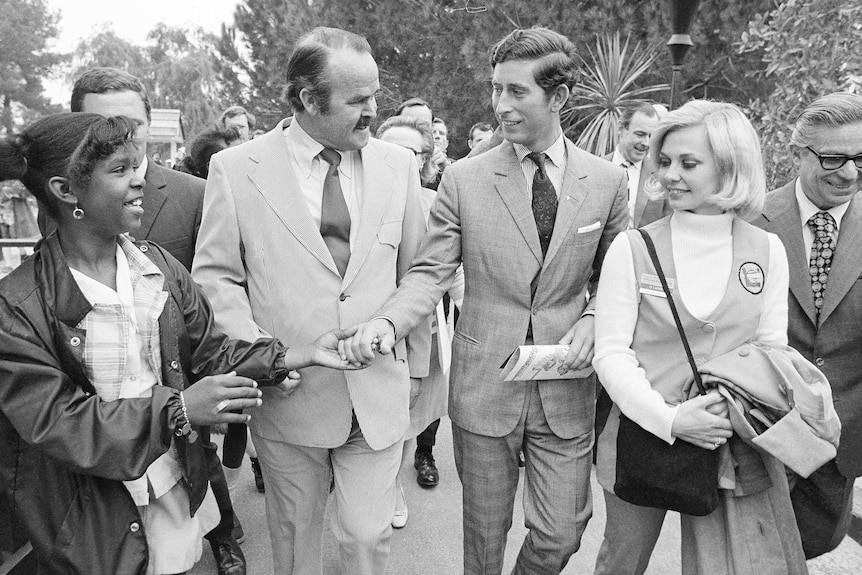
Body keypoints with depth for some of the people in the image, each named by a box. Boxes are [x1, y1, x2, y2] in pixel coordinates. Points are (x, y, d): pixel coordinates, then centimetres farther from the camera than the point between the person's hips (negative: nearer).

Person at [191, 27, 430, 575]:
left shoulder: (399, 164, 0)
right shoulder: (235, 168, -6)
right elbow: (215, 275, 0)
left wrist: (416, 365, 10)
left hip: (379, 398, 1)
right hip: (286, 396, 0)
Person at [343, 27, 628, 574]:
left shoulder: (607, 181, 0)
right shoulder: (463, 179, -4)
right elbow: (430, 272, -6)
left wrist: (594, 319, -9)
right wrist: (386, 322, -23)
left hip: (566, 386, 1)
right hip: (483, 382, -1)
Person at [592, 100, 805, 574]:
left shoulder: (768, 250, 0)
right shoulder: (632, 248, -8)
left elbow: (772, 348, 5)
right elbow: (611, 354, -10)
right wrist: (669, 419, -22)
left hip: (736, 449, 2)